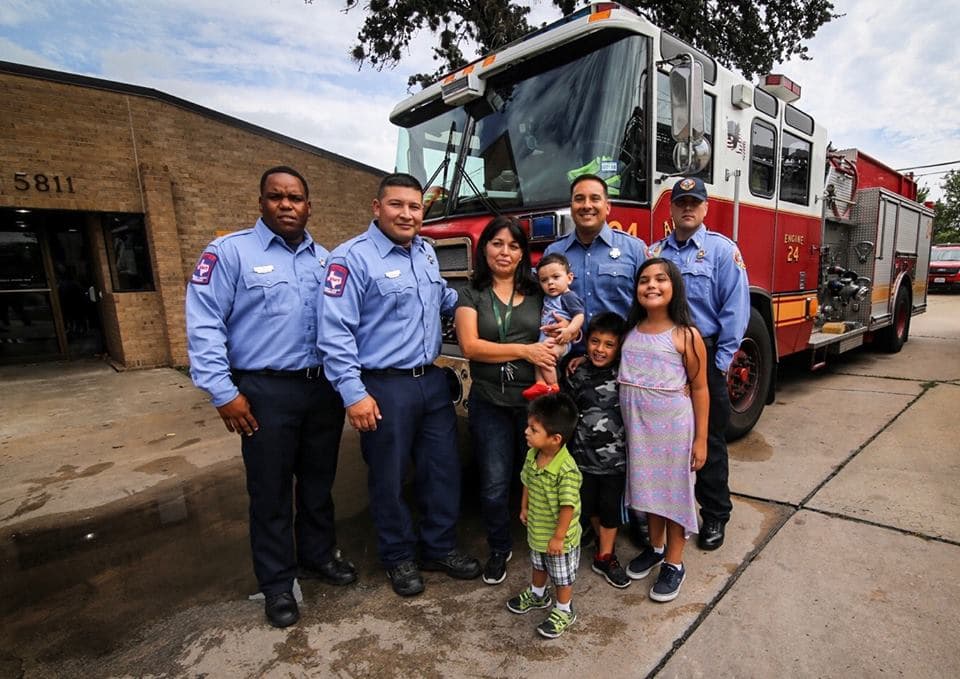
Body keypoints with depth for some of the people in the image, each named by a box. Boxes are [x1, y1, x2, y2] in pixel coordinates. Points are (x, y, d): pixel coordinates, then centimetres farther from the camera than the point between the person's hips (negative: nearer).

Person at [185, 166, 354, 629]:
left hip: (325, 387, 4)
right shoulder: (230, 251, -4)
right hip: (266, 392, -4)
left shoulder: (324, 258, 10)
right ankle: (277, 583, 28)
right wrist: (223, 392, -13)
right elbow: (203, 325, -9)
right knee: (270, 491, 9)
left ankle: (318, 556, 39)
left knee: (319, 482, 18)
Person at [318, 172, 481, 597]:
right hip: (384, 388, -7)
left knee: (443, 468, 15)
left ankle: (440, 547, 35)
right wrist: (353, 393, -20)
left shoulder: (426, 251, 11)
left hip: (432, 382, 7)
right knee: (389, 478, 10)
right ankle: (399, 557, 33)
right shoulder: (352, 257, -13)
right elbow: (335, 332, -17)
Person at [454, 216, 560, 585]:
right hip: (489, 403, -1)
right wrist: (526, 350, -14)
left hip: (533, 400, 1)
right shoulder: (471, 294, 3)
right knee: (494, 485, 8)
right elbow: (470, 346, -9)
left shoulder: (537, 293, 7)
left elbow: (549, 347, 6)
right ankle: (499, 548, 33)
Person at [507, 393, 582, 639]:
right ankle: (537, 595, 57)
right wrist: (524, 508, 12)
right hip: (536, 529, 7)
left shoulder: (567, 470, -36)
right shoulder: (532, 455, -12)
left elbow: (568, 506, -29)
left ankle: (564, 611, 42)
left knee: (562, 576, 18)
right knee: (538, 565, 32)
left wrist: (558, 537, -22)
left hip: (560, 537, -7)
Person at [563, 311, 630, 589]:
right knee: (589, 504, 16)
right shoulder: (578, 375, -2)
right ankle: (602, 539, 44)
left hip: (615, 456, -2)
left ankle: (605, 556, 29)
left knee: (611, 506, 10)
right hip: (584, 454, 2)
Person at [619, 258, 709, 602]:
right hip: (638, 425, 4)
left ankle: (674, 564, 28)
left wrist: (701, 439, -8)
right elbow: (610, 360, 16)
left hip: (673, 425, -4)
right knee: (649, 486, 18)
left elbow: (699, 389, -8)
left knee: (674, 490, 9)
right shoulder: (631, 331, 1)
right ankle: (655, 548, 39)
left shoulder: (686, 336, -12)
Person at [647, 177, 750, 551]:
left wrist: (720, 362, -12)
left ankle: (715, 515, 26)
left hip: (704, 357, -3)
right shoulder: (654, 252, 8)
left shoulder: (723, 250, -2)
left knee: (709, 440, 9)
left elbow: (735, 310, -8)